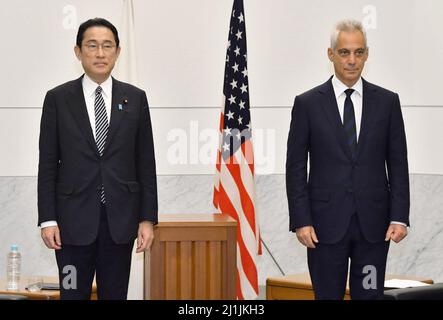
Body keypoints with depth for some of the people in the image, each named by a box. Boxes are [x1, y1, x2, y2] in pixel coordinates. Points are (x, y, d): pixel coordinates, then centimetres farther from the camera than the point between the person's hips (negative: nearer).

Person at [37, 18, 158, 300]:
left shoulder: (135, 98, 5)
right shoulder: (58, 99, 1)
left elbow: (146, 163, 5)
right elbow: (48, 164, 1)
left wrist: (148, 218, 0)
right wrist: (47, 220, -5)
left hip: (120, 220, 1)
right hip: (74, 219, -1)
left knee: (115, 295, 7)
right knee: (73, 294, 2)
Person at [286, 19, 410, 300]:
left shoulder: (387, 101, 5)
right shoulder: (307, 104, 1)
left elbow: (398, 164, 5)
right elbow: (296, 168, 0)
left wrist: (400, 217, -3)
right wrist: (301, 221, -8)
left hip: (373, 224, 1)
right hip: (327, 223, -1)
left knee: (369, 295, 4)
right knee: (328, 296, 4)